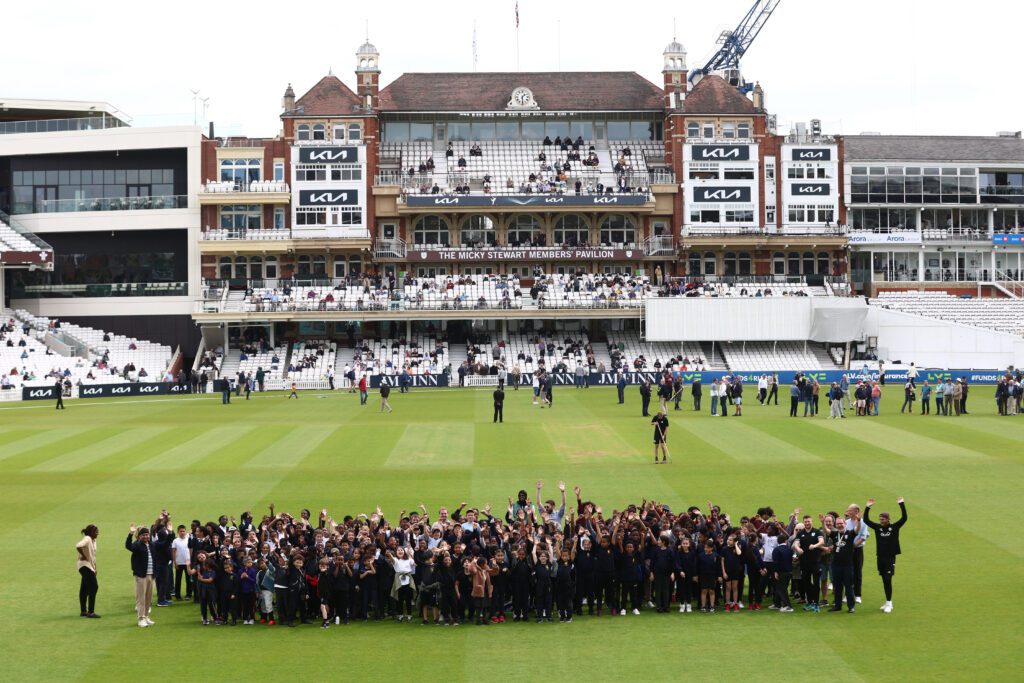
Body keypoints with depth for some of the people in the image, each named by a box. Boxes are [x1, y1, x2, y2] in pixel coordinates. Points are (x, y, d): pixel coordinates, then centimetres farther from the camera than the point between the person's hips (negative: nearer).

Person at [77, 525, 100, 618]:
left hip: (90, 567, 10)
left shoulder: (93, 540, 13)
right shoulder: (87, 539, -16)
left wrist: (95, 568, 16)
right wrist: (83, 556, -23)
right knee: (94, 587, -11)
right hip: (85, 566, -10)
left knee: (85, 589, 14)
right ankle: (90, 612, -10)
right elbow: (78, 546, -36)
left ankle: (84, 611, 21)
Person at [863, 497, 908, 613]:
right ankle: (888, 602, 16)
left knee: (888, 580, -10)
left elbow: (904, 518, -13)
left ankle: (889, 603, -6)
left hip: (890, 558, -4)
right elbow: (866, 520, 5)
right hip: (880, 557, 4)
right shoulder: (878, 527, 5)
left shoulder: (894, 527, -4)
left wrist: (901, 504, -17)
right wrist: (867, 508, -4)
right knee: (884, 581, 8)